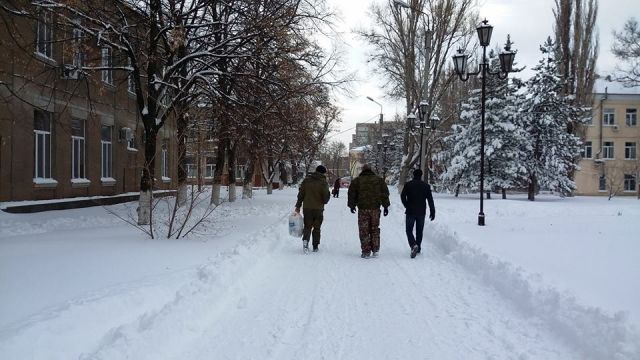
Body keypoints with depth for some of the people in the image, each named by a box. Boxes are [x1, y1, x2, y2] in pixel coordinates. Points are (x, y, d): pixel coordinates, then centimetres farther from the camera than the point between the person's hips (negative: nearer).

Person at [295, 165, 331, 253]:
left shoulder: (306, 180, 1)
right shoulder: (323, 182, -8)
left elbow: (301, 194, 2)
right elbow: (326, 197, -8)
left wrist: (298, 206, 8)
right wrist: (324, 201, 15)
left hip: (307, 208, 2)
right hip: (318, 208, -2)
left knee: (307, 226, 10)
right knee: (317, 227, 11)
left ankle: (305, 239, -16)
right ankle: (315, 246, 12)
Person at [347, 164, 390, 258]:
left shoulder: (357, 180, 3)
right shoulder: (379, 180, 8)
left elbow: (351, 193, 5)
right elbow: (385, 193, 7)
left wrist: (352, 205, 16)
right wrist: (386, 206, 11)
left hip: (363, 209, -2)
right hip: (375, 208, 2)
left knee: (364, 230, 3)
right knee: (374, 229, 14)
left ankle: (366, 251, 1)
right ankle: (375, 249, 13)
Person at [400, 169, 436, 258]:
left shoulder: (408, 185, -4)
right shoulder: (426, 186, 2)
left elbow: (402, 196, -9)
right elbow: (430, 200, 0)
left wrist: (407, 206, 5)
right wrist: (432, 212, 3)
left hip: (410, 212, -2)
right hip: (421, 213, 2)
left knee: (409, 230, 2)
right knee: (419, 231, 14)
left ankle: (413, 245, -21)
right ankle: (418, 249, 19)